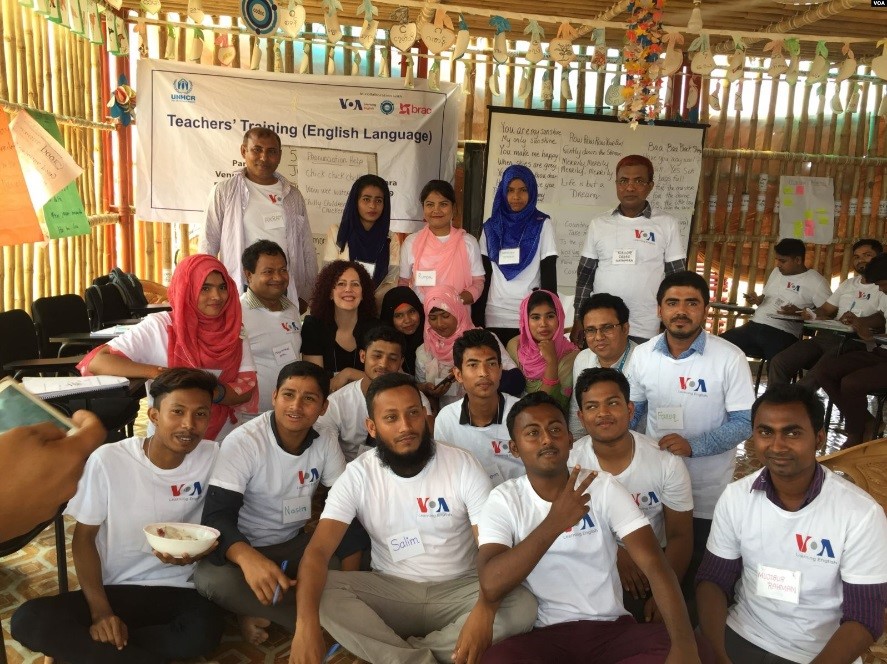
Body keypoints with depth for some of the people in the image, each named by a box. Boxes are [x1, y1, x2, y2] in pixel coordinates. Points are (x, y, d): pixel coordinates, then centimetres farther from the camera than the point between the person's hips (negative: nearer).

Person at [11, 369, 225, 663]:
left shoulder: (213, 457, -8)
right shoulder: (108, 460, -11)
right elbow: (83, 537, -3)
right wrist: (101, 611, -13)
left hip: (175, 591, 1)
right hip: (111, 589, -1)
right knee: (28, 621, -26)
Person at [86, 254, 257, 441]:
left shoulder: (234, 331, 3)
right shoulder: (158, 327, -6)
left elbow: (247, 389, -3)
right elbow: (96, 361, -12)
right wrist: (159, 373, -24)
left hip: (222, 441, 2)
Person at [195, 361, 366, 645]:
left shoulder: (326, 443, -6)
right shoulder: (243, 441, -19)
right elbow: (217, 515, -28)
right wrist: (247, 557, -51)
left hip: (294, 544, 4)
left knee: (359, 537, -17)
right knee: (212, 578, -36)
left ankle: (262, 614, -12)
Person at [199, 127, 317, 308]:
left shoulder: (293, 195, 11)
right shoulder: (224, 191, 1)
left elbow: (307, 250, 14)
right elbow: (207, 245, 2)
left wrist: (306, 296, 12)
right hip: (240, 293, -2)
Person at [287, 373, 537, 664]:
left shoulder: (463, 464, -11)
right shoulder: (357, 475, -9)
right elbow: (318, 550, -19)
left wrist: (485, 610, -36)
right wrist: (306, 623, -38)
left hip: (457, 589, 0)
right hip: (389, 590, 0)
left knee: (523, 606, -28)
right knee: (323, 593, -26)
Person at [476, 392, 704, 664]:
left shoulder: (604, 486, 0)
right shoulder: (503, 500, -3)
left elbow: (654, 564, -10)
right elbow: (490, 586, -18)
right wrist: (554, 523, -26)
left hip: (614, 628, 2)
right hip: (546, 635, -2)